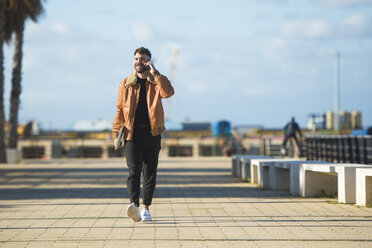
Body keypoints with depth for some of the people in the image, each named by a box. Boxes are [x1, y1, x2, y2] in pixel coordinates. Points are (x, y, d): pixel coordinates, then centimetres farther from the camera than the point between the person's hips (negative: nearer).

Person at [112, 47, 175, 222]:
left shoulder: (156, 82, 6)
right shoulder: (126, 84, 10)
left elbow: (169, 92, -17)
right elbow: (120, 109, 12)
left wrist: (155, 73, -17)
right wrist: (116, 133, 5)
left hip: (152, 134, 1)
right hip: (132, 134, -1)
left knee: (150, 173, 6)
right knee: (134, 171, -16)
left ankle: (146, 208, 16)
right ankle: (134, 205, -30)